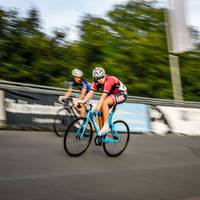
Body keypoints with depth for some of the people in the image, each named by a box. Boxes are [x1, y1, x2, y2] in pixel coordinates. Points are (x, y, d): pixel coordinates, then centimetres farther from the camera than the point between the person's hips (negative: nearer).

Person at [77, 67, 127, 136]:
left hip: (121, 94, -8)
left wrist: (98, 107, -48)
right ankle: (102, 133, 3)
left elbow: (103, 96, -40)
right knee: (100, 111, -8)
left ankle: (106, 126, -26)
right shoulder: (96, 81, -11)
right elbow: (91, 92, -18)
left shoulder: (109, 80, -32)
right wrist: (83, 101, -33)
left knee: (104, 103, -32)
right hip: (111, 94, 8)